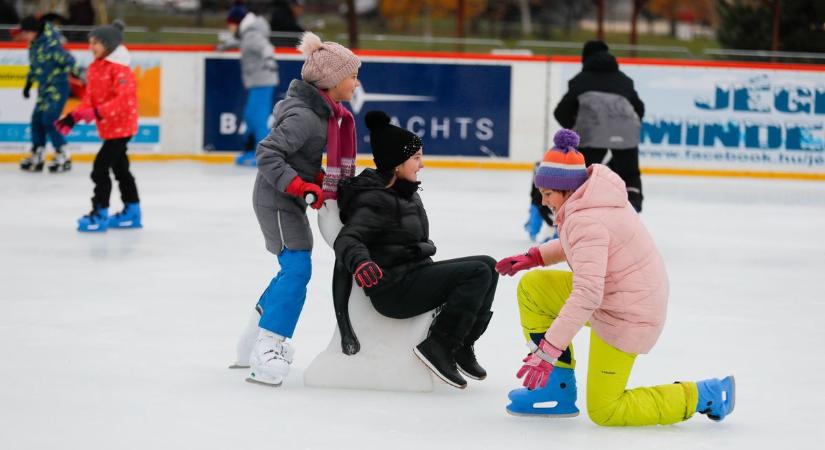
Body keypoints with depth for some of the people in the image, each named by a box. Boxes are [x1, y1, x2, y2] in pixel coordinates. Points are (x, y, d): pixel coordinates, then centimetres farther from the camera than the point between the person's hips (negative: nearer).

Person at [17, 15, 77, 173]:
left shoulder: (50, 44, -21)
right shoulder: (34, 45, 8)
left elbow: (68, 61, -23)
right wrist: (28, 84, 30)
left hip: (58, 87, -9)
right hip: (44, 89, 9)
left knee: (49, 120, -12)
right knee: (37, 120, 8)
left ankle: (63, 157, -2)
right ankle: (37, 157, 18)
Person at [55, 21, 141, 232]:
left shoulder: (119, 68, -18)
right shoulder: (94, 68, 8)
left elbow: (123, 98, -26)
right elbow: (89, 99, 11)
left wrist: (98, 112, -34)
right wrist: (74, 117, -3)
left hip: (121, 125, -9)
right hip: (109, 127, 9)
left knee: (100, 168, -11)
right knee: (120, 168, 17)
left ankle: (100, 214, -4)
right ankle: (132, 212, 27)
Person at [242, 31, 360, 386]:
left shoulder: (325, 112, 6)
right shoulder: (304, 116, -24)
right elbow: (267, 154, -29)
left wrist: (320, 180, 5)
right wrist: (302, 187, -30)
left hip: (290, 201, 10)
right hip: (276, 200, -10)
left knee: (295, 268, 19)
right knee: (297, 268, -16)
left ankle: (260, 328, 35)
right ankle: (266, 350, -17)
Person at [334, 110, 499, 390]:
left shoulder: (406, 193, 14)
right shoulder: (375, 200, -16)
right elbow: (347, 239, -27)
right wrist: (360, 263, -47)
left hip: (416, 272, 10)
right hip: (393, 289, -10)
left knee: (488, 265, 4)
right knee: (478, 272, -18)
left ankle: (461, 346, 6)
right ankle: (438, 347, -14)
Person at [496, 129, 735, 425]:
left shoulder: (586, 220, -29)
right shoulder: (595, 195, 0)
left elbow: (587, 296, -35)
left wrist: (548, 350, -34)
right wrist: (535, 257, 11)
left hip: (625, 317, -10)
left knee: (604, 412, 0)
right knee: (532, 289, 7)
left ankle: (704, 396, 5)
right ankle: (558, 388, 11)